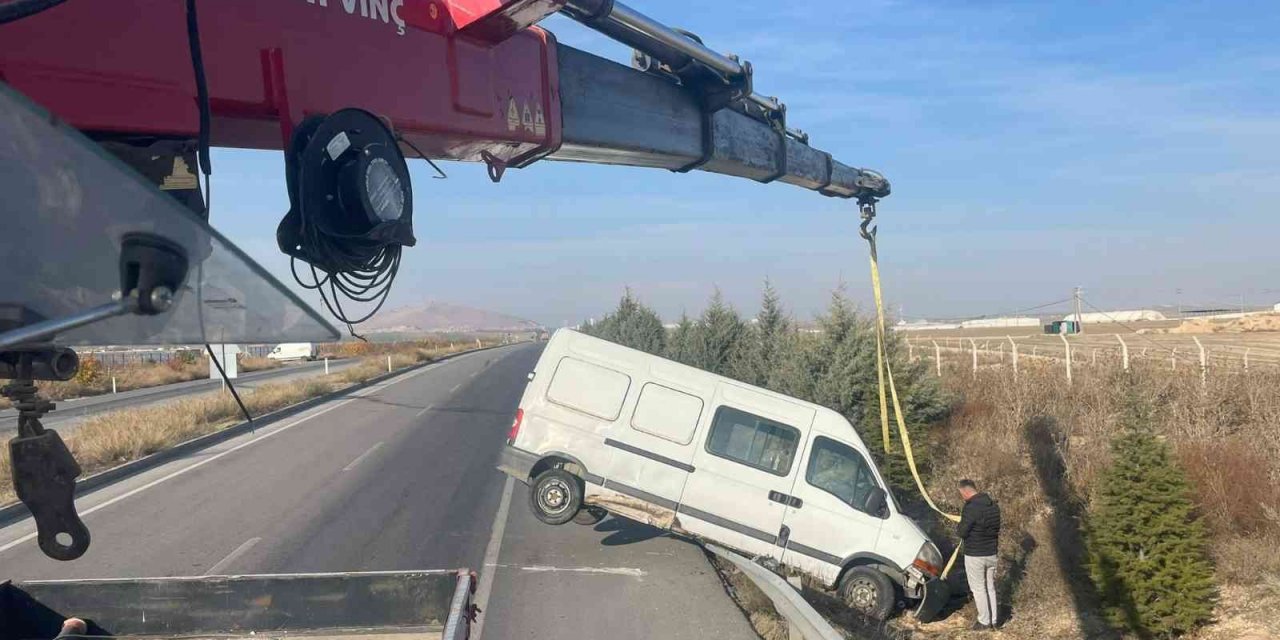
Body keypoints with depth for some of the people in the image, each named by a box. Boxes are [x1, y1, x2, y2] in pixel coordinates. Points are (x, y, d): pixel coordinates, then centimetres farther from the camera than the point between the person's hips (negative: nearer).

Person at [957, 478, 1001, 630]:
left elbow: (962, 532, -19)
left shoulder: (971, 508, -23)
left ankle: (984, 621, 14)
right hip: (992, 553, 7)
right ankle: (993, 620, 26)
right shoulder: (994, 505, 2)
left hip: (975, 555, -7)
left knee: (978, 588, 7)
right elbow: (996, 527, 12)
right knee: (990, 587, 18)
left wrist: (957, 528, 2)